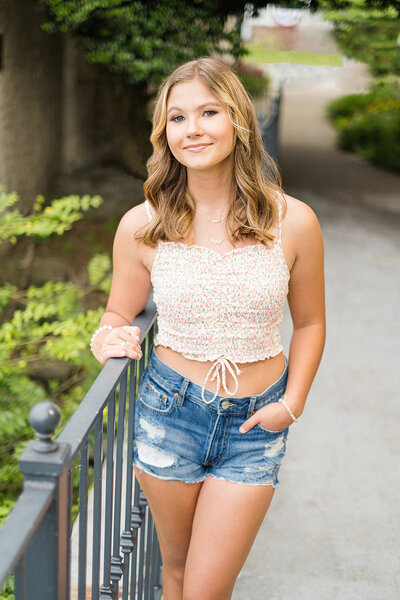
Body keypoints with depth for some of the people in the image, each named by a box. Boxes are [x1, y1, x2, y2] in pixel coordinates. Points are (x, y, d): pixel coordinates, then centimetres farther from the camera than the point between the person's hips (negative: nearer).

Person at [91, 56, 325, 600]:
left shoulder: (293, 222, -9)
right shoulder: (142, 226, -8)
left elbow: (309, 322, 6)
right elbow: (119, 315, 7)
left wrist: (292, 403, -4)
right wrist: (108, 339, -15)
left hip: (254, 425, -1)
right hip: (169, 413, 1)